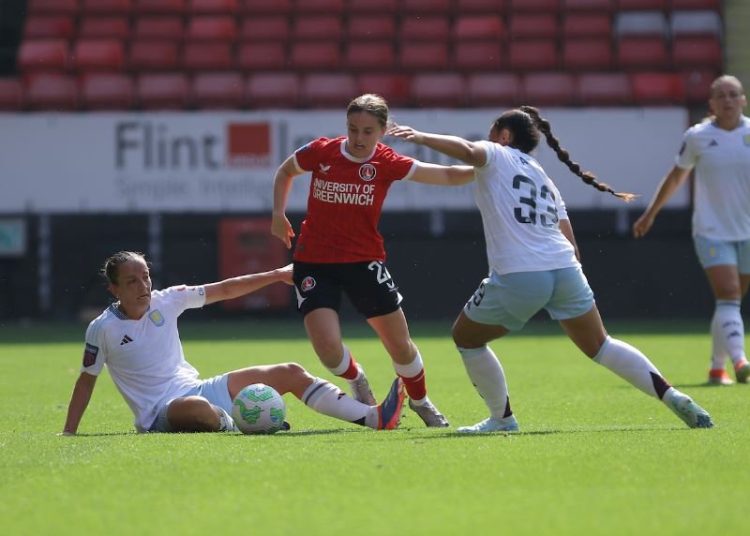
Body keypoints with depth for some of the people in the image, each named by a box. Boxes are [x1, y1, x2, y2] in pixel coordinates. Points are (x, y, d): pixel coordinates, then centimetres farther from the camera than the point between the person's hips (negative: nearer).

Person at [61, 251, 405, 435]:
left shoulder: (165, 302, 3)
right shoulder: (103, 329, -8)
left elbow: (224, 290, 8)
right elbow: (87, 379, 1)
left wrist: (278, 275, 7)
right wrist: (68, 433, -3)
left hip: (199, 391, 6)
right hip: (161, 416, -6)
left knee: (291, 373, -2)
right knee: (196, 406, -47)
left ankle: (374, 418, -6)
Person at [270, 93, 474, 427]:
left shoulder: (387, 163, -7)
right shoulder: (320, 152, -7)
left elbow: (447, 175, -6)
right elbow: (285, 172, 15)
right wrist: (278, 213, 4)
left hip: (365, 262, 1)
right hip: (314, 264, -1)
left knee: (400, 346, 4)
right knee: (328, 348, -17)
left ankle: (420, 401, 35)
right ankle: (355, 380, 20)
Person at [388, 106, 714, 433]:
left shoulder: (497, 155, 10)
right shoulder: (544, 178, 27)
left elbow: (466, 150, -15)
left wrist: (422, 137, -11)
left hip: (516, 277, -6)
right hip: (565, 269, 6)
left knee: (466, 337, 17)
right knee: (599, 346, 15)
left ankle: (502, 418, 18)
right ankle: (674, 398, 4)